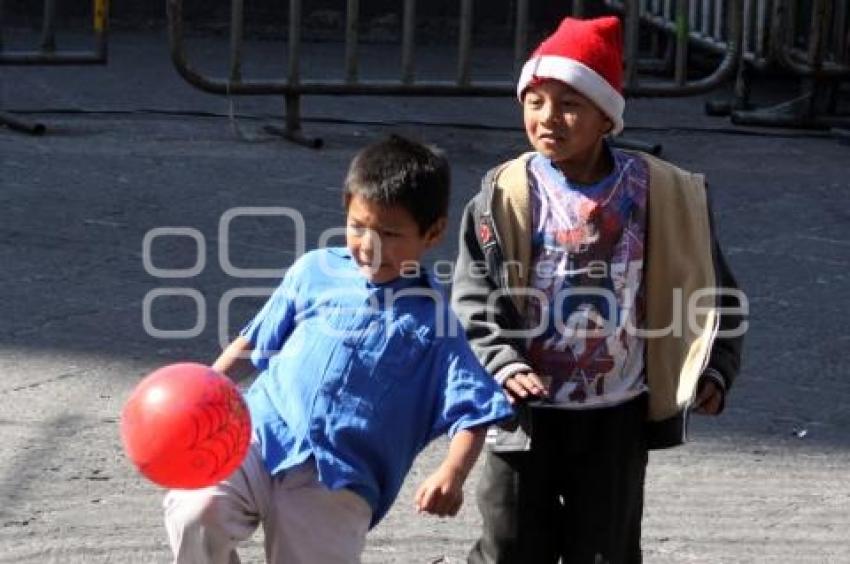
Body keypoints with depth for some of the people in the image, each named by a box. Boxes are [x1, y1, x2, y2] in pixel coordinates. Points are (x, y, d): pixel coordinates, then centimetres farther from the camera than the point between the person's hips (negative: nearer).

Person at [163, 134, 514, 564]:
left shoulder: (431, 320, 3)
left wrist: (452, 474, -20)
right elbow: (257, 341, 21)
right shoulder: (314, 270, 11)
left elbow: (472, 414, -2)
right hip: (261, 436, 1)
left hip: (336, 483, -1)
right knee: (196, 512, -25)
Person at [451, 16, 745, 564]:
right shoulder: (507, 196, -8)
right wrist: (504, 366, -20)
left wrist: (714, 369, -2)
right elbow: (474, 301, -5)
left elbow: (709, 287, 7)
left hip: (617, 416, 1)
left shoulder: (661, 192, -4)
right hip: (527, 414, -1)